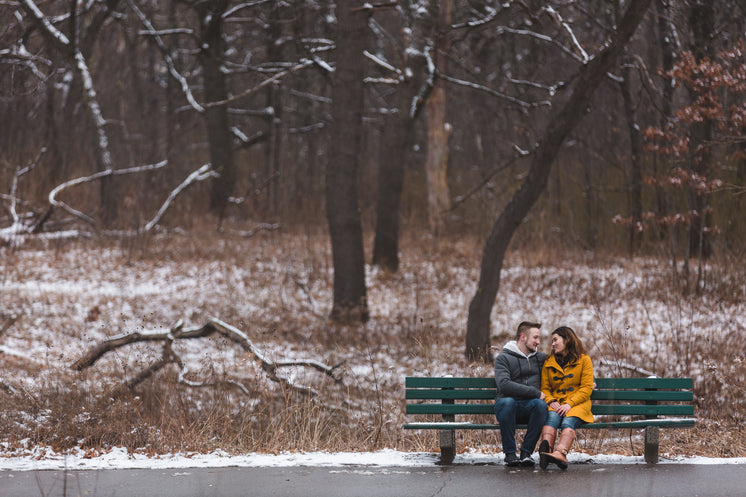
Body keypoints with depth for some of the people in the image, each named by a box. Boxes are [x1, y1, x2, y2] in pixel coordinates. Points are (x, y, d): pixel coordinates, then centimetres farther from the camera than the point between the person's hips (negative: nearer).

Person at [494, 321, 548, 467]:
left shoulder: (540, 358, 19)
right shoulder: (503, 358, 3)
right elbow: (504, 384, -13)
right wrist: (535, 393, -15)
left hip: (529, 408, 3)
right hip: (508, 406, -3)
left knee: (541, 405, -32)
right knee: (507, 402, -39)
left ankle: (526, 452, -23)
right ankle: (509, 453, -25)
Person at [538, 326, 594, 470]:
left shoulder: (584, 360, 8)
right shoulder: (549, 363, 20)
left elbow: (586, 388, 0)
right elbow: (545, 388, 14)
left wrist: (569, 404, -15)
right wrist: (551, 402, -9)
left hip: (577, 404, -2)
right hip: (555, 404, 2)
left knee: (568, 421, -35)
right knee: (552, 417, -34)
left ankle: (560, 454, -63)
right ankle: (546, 450, -62)